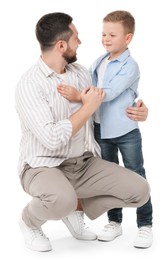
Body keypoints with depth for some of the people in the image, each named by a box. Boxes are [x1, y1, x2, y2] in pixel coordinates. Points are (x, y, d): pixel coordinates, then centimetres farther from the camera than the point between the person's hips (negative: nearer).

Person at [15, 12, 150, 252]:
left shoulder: (81, 72, 5)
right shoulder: (29, 84, -17)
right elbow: (52, 139, -27)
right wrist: (89, 107, -18)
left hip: (85, 163, 6)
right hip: (43, 166, -6)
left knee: (140, 190, -10)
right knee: (63, 200, -40)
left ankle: (76, 207, 13)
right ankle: (29, 221, -2)